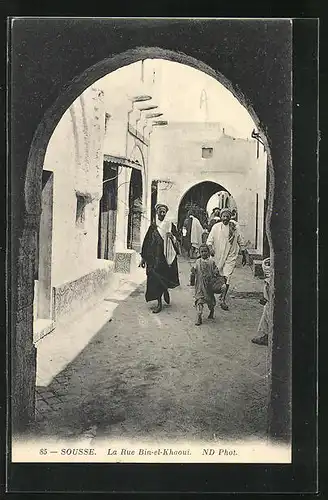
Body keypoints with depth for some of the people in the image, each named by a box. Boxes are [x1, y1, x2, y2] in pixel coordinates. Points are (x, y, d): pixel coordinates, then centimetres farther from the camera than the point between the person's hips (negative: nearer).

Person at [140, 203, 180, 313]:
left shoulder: (171, 225, 7)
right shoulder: (153, 226, 5)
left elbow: (177, 240, 8)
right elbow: (146, 242, 4)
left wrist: (172, 237, -16)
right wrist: (143, 257, 2)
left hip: (167, 257, 1)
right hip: (154, 258, 0)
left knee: (166, 278, 1)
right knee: (155, 279, -4)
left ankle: (165, 290, 37)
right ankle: (159, 303, 6)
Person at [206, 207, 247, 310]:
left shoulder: (235, 227, 0)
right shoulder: (216, 227, -1)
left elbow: (241, 242, 8)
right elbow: (209, 240, -2)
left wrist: (244, 256, 11)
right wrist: (210, 249, -22)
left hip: (231, 256, -2)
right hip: (218, 256, 2)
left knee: (227, 277, -13)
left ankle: (223, 300, -11)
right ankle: (222, 293, 35)